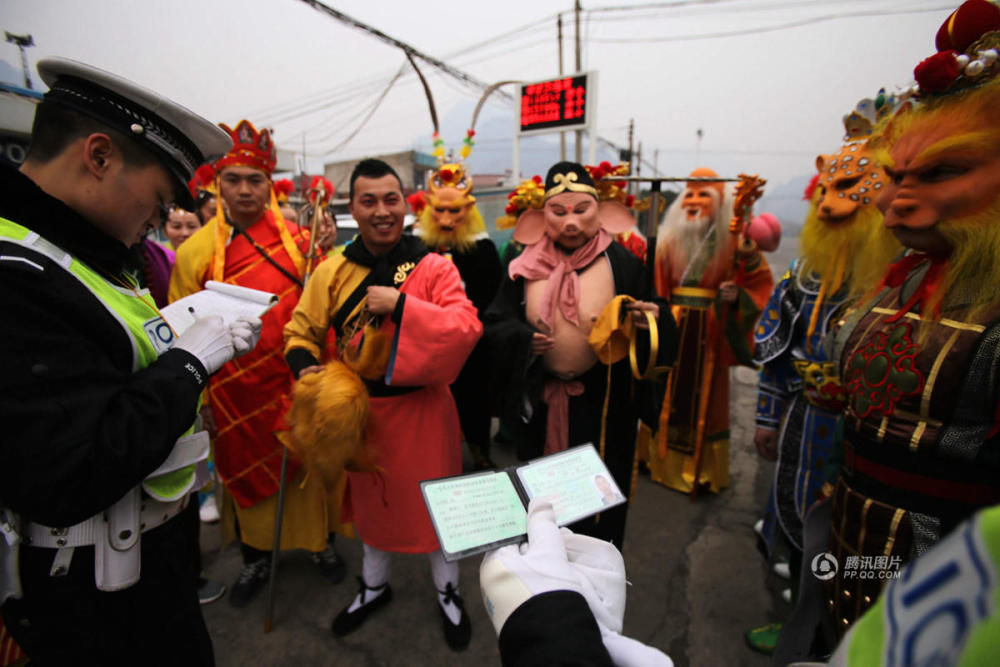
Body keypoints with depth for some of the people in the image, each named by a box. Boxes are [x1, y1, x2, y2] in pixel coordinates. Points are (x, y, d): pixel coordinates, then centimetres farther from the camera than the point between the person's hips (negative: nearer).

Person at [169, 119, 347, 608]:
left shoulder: (296, 238, -1)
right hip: (237, 389, 1)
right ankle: (257, 557, 40)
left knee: (308, 461, 13)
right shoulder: (195, 251, -1)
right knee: (247, 468, 16)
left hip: (296, 381, 0)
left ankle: (320, 540, 38)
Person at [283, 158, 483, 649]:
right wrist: (305, 366, -15)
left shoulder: (434, 267, -11)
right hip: (360, 407, 4)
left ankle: (448, 593, 41)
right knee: (371, 497, 23)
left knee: (433, 499, 12)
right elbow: (302, 331, 5)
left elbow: (467, 328, -24)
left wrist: (401, 304, -29)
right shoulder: (332, 272, -1)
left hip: (421, 408, -3)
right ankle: (373, 586, 51)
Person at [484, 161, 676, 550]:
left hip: (603, 404, -2)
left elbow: (656, 330, -2)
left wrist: (651, 319, -25)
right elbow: (496, 324, 1)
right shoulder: (526, 266, 0)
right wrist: (522, 340, -18)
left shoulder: (623, 264, -5)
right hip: (542, 402, 2)